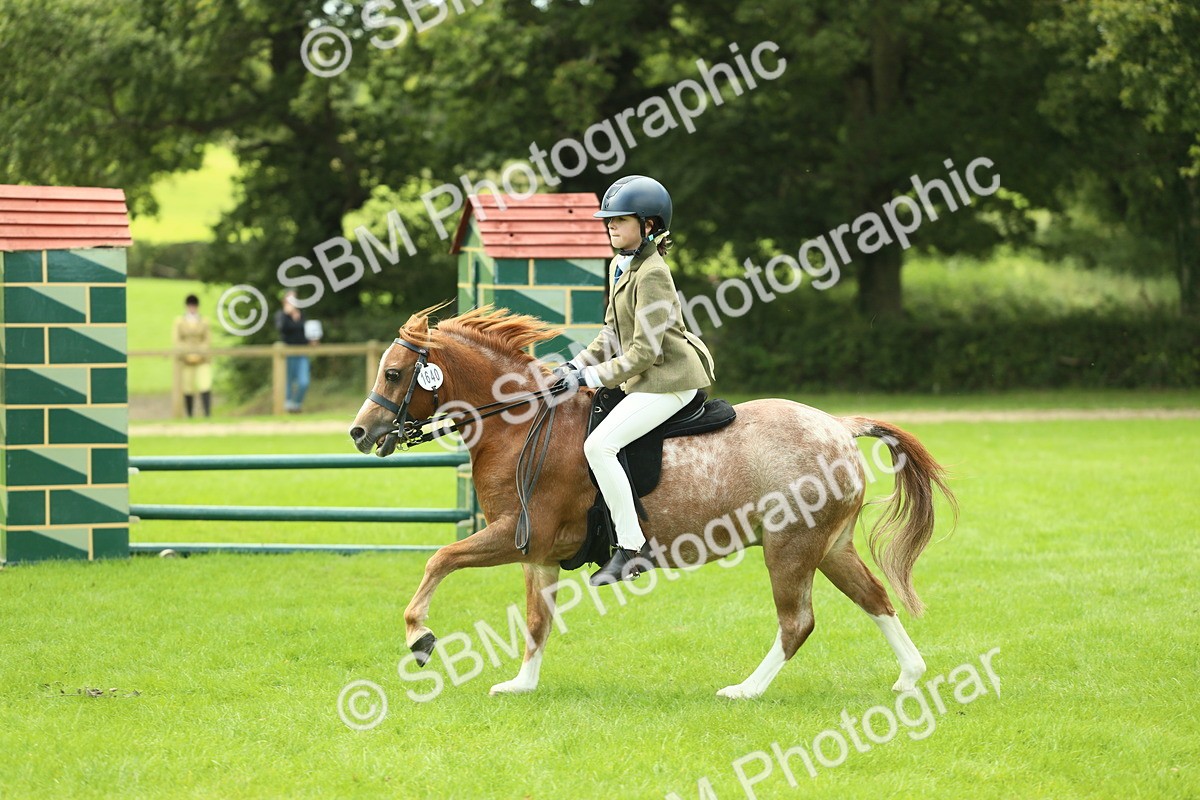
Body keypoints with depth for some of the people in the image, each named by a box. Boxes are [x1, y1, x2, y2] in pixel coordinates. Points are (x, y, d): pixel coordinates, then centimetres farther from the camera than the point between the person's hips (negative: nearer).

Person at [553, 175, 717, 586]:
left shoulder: (651, 275, -18)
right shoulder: (619, 267, 12)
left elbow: (644, 352, -21)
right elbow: (613, 334, 21)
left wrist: (594, 378, -17)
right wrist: (577, 365, 8)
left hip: (667, 380, -11)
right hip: (642, 380, 11)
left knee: (599, 444, -22)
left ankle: (629, 549, -21)